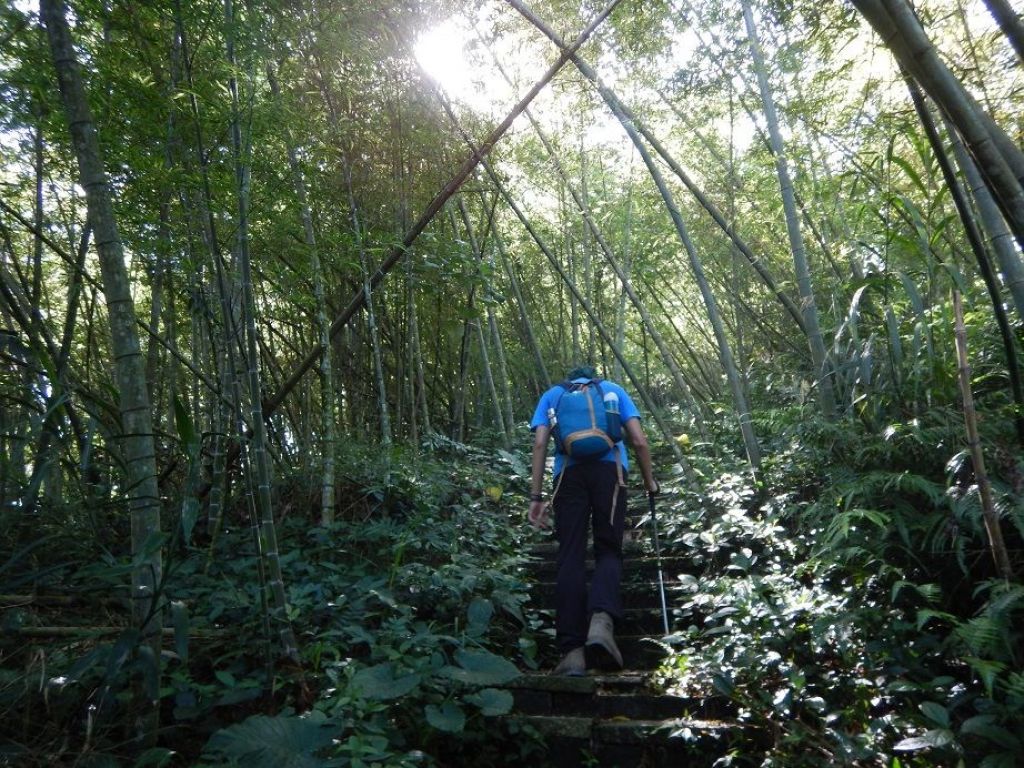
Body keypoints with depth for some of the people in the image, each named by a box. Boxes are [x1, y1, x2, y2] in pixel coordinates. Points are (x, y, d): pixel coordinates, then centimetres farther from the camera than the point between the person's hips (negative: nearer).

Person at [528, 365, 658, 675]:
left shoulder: (552, 395, 25)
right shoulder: (613, 389, 25)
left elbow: (540, 444, 9)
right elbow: (639, 441, 14)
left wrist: (536, 496, 7)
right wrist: (649, 482, 27)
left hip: (569, 472, 0)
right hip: (609, 469, 0)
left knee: (570, 558, 0)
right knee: (608, 551, 5)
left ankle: (572, 651, -8)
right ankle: (601, 620, -23)